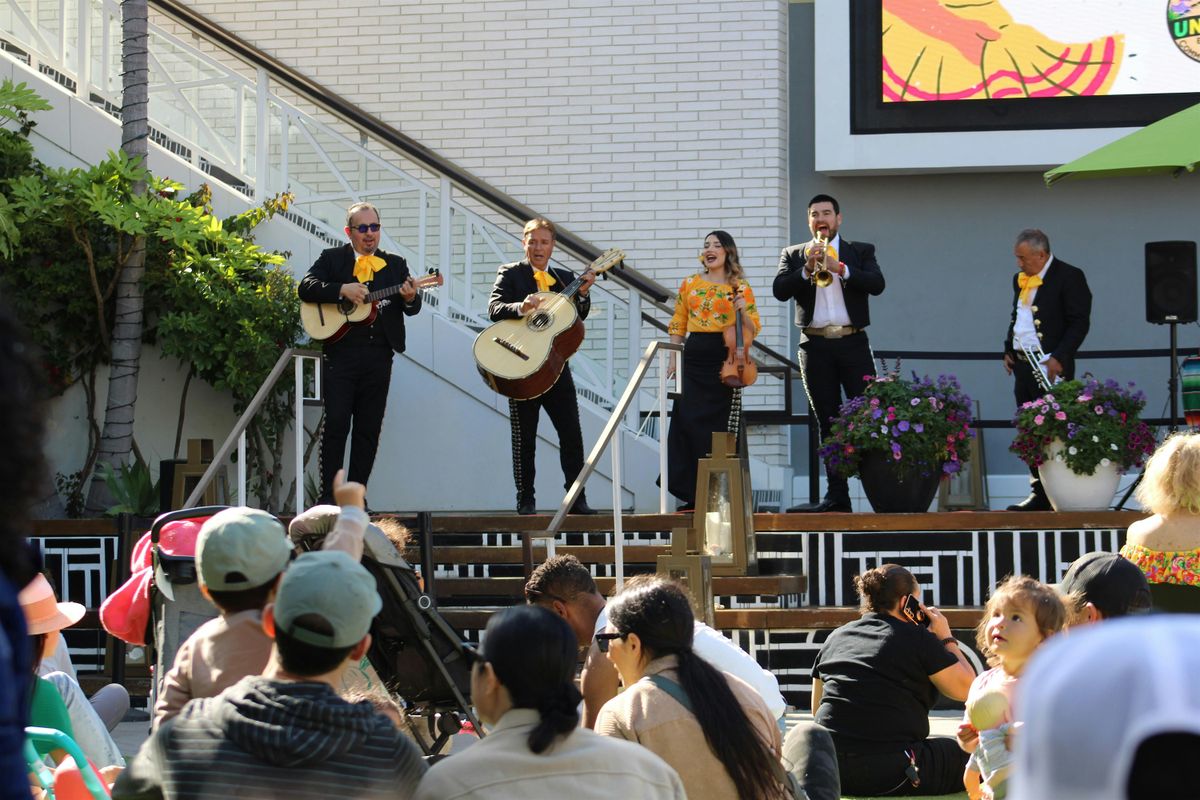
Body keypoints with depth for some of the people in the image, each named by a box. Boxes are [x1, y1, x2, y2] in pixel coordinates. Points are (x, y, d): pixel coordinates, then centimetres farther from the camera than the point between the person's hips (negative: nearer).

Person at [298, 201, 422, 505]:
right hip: (340, 352, -3)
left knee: (369, 429, 4)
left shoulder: (395, 265, 15)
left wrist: (411, 298, -17)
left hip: (378, 356, 3)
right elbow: (306, 288, -5)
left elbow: (413, 308, 7)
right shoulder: (332, 258, 9)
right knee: (336, 423, -8)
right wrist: (342, 290, -19)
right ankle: (328, 497, -5)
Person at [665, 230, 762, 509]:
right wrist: (673, 359, 6)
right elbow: (678, 326, 14)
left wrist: (743, 309, -16)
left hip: (725, 360, -2)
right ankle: (693, 494, 2)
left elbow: (753, 330, 2)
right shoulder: (690, 284, 12)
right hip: (694, 359, 3)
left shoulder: (739, 287, 4)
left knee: (721, 425, -2)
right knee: (689, 422, -4)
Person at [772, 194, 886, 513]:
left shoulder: (860, 251, 11)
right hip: (815, 347, 1)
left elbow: (877, 283, -6)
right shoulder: (793, 255, 13)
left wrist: (841, 268, -18)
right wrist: (807, 270, -16)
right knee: (827, 422, 2)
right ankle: (837, 495, 3)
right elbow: (780, 290, -2)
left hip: (853, 343, -1)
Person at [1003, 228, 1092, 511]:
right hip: (1022, 365, 8)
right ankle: (1040, 494, 12)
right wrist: (1009, 349, 14)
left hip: (1050, 366, -8)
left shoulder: (1069, 277, -8)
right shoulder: (1020, 280, 17)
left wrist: (1059, 358, -18)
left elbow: (1079, 322, -12)